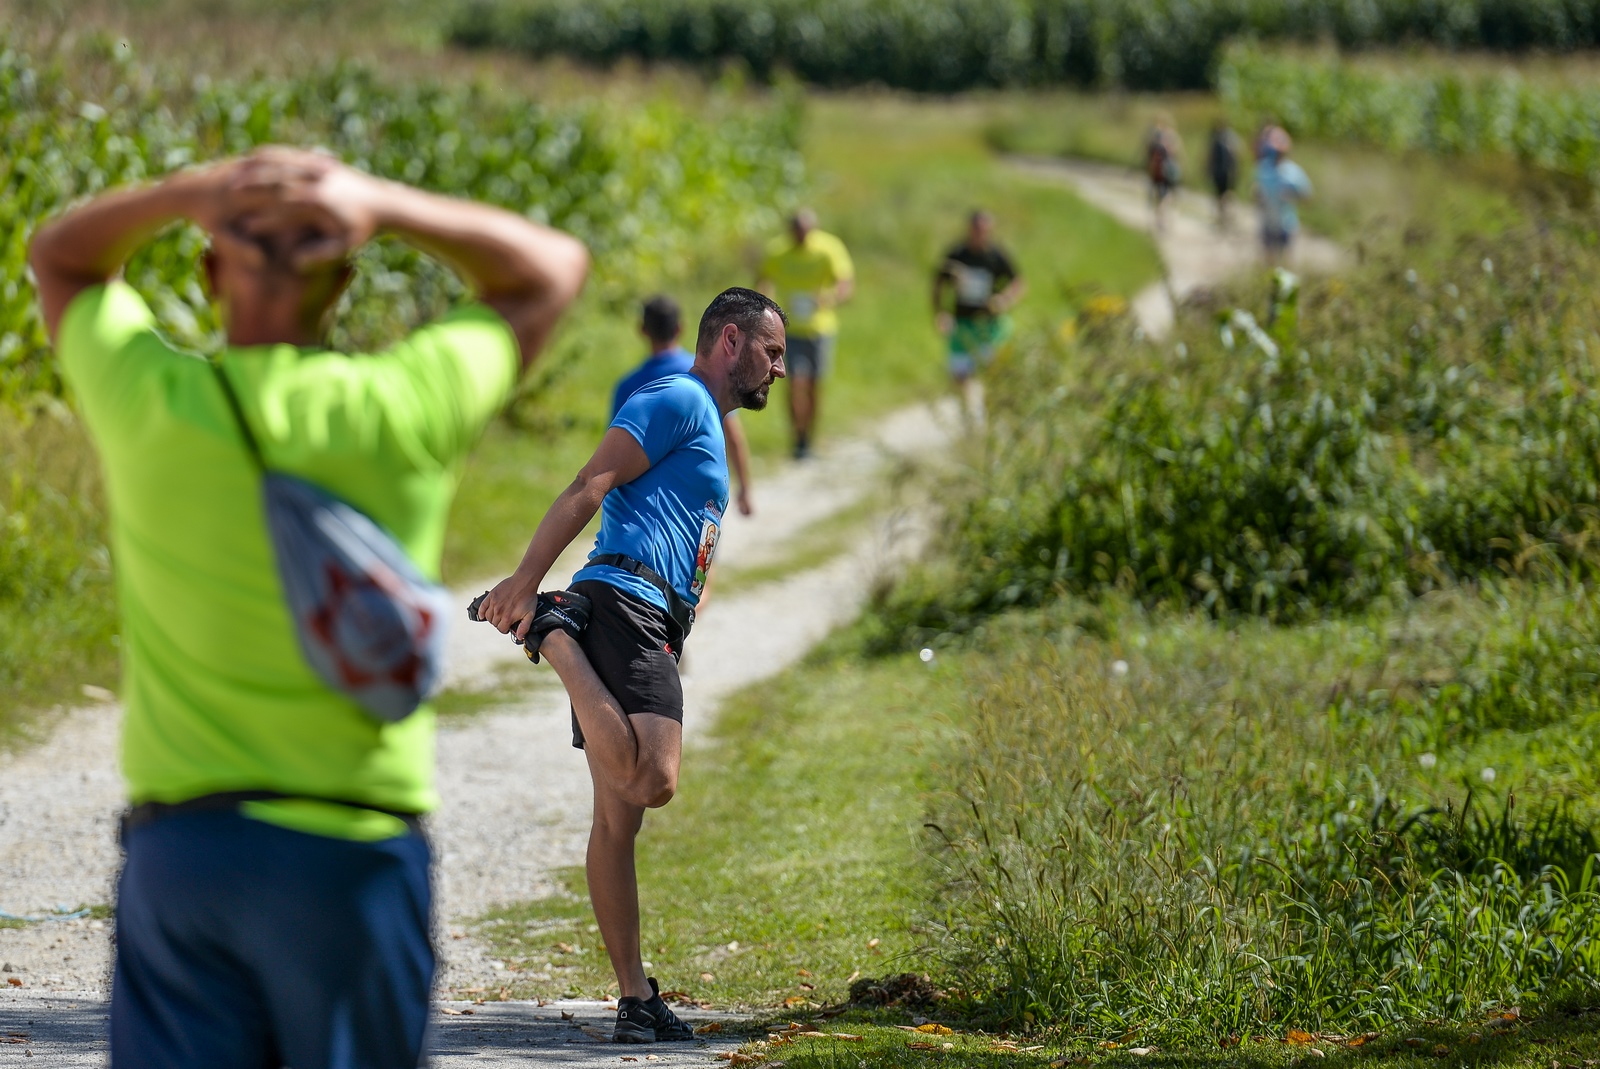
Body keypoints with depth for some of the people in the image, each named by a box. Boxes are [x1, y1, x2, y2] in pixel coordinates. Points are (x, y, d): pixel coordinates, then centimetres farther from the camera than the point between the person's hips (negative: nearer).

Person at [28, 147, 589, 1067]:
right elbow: (553, 268, 7)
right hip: (353, 852, -1)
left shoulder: (150, 402, -5)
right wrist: (382, 205, -6)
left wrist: (190, 193, -2)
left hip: (179, 843, 1)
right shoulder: (400, 412, -9)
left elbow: (62, 258, 17)